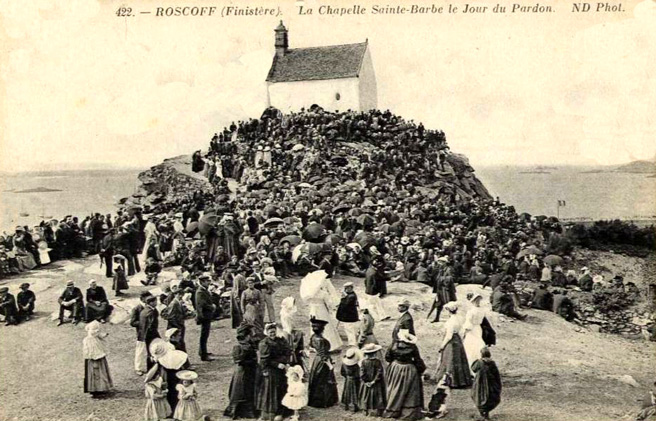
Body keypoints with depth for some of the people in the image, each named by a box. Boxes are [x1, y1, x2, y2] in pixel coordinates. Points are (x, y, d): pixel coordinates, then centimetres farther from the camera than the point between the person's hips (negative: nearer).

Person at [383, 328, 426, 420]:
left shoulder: (394, 344, -8)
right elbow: (418, 360, -9)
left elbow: (387, 357, -1)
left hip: (395, 368, 3)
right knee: (410, 393, 8)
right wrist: (422, 369, 6)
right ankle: (409, 412, 9)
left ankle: (392, 411, 24)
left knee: (395, 392, 16)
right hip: (409, 370, -3)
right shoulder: (412, 347, -15)